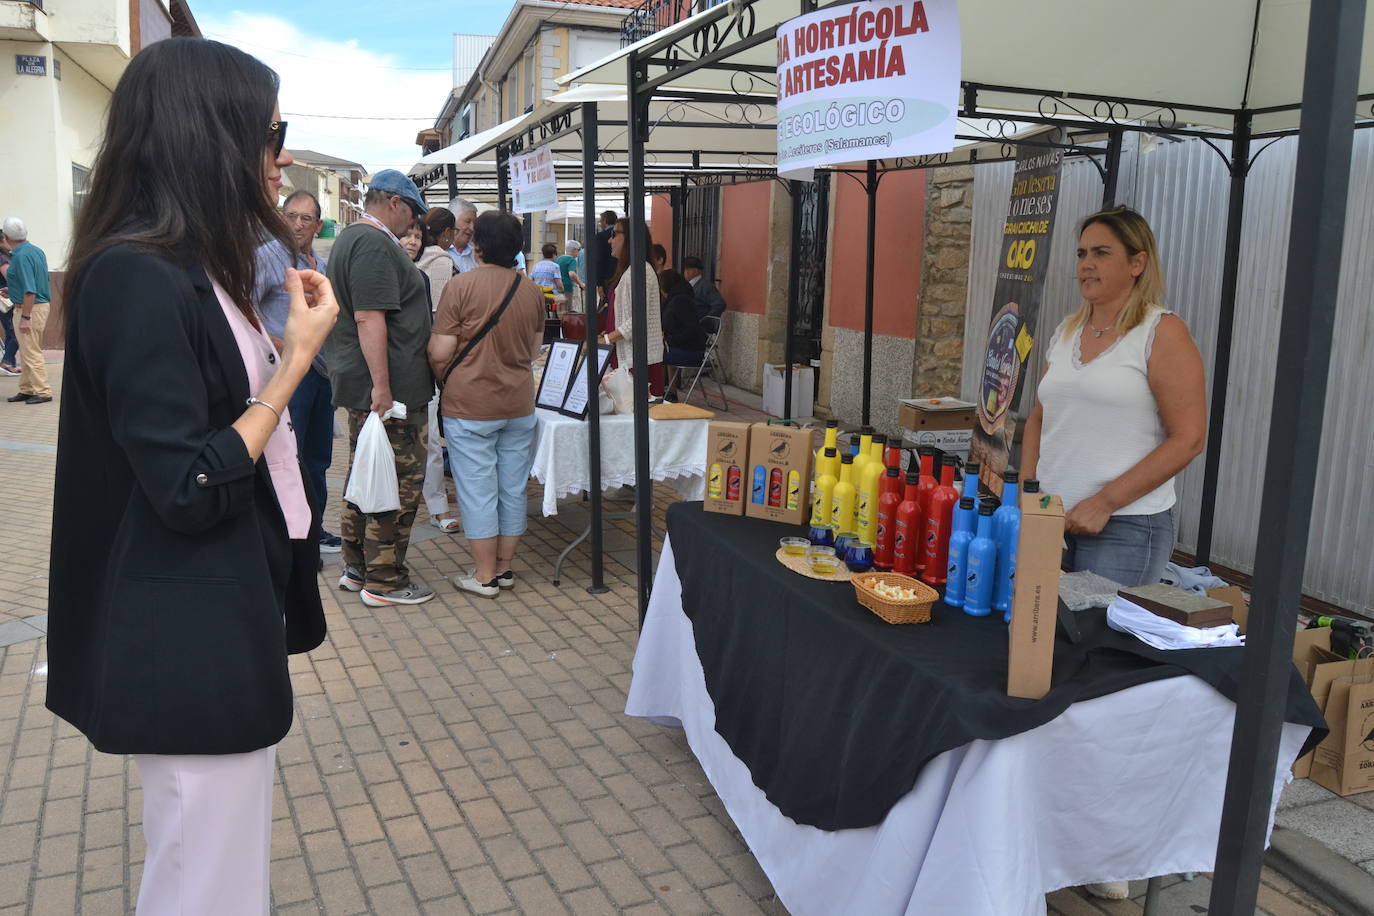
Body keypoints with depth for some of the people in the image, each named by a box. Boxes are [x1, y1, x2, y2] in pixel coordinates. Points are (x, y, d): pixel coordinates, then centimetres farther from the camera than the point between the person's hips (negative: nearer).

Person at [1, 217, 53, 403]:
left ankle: (43, 392, -2)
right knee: (26, 352, 16)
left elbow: (30, 291, -24)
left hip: (30, 308, -10)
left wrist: (25, 317, -22)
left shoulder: (21, 257, -19)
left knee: (31, 353, -5)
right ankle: (26, 390, 22)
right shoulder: (37, 251, 9)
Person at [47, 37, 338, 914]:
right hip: (190, 638, -10)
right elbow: (190, 489, -23)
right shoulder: (138, 278, -19)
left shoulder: (191, 271, 10)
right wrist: (299, 356, -18)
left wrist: (286, 343, 5)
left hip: (228, 617, 10)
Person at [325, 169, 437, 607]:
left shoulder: (350, 238, 19)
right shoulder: (376, 245, -16)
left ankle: (356, 566, 27)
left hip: (359, 385, 11)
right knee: (400, 481, -4)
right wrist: (382, 386, -25)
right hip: (390, 389, -11)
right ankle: (384, 580, 4)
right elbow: (369, 319, -24)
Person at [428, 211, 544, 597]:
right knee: (513, 489, 12)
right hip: (519, 405, 5)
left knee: (477, 492, 3)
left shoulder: (461, 286, -11)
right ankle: (505, 567, 23)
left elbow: (440, 353, -11)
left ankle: (484, 576, 10)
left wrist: (445, 379, 8)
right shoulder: (531, 289, 4)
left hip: (470, 406, -5)